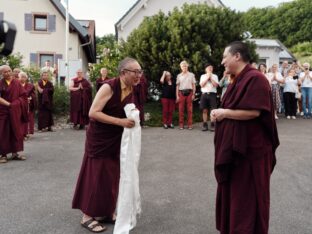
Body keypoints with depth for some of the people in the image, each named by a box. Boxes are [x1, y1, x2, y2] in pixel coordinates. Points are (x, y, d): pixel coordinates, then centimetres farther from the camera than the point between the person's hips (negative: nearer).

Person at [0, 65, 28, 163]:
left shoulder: (17, 83, 5)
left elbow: (23, 96, 4)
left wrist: (16, 104, -9)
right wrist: (8, 104, -19)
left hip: (15, 111, 3)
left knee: (16, 131, 4)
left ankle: (15, 153, 12)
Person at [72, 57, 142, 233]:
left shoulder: (131, 90, 1)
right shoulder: (109, 87, -22)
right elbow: (93, 113, -26)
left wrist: (133, 116, -5)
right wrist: (120, 121, -29)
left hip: (117, 139, 7)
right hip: (100, 138, -7)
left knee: (113, 175, 13)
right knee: (97, 175, -1)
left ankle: (108, 211, 29)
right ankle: (87, 216, 14)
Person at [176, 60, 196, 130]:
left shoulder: (191, 75, 8)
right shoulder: (179, 76, 10)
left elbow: (193, 85, 7)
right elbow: (177, 86, 9)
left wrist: (193, 94, -1)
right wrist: (177, 96, 1)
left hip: (189, 92, -1)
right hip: (181, 93, 1)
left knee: (190, 109, -1)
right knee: (181, 109, -1)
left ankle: (190, 124, 3)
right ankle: (181, 124, 5)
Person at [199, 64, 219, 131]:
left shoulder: (215, 76, 12)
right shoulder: (203, 76, 14)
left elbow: (216, 85, -3)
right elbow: (201, 85, 0)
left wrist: (211, 78, -3)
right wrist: (207, 77, -2)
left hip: (212, 94, -1)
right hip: (204, 94, 1)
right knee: (205, 110, 1)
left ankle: (212, 125, 0)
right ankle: (205, 125, 6)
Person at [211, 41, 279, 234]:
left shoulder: (255, 78, -17)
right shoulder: (239, 80, 13)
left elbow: (253, 112, -26)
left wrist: (224, 112, -16)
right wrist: (220, 114, 1)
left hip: (250, 149, -10)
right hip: (234, 147, 10)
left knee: (247, 196, 4)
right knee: (232, 192, 19)